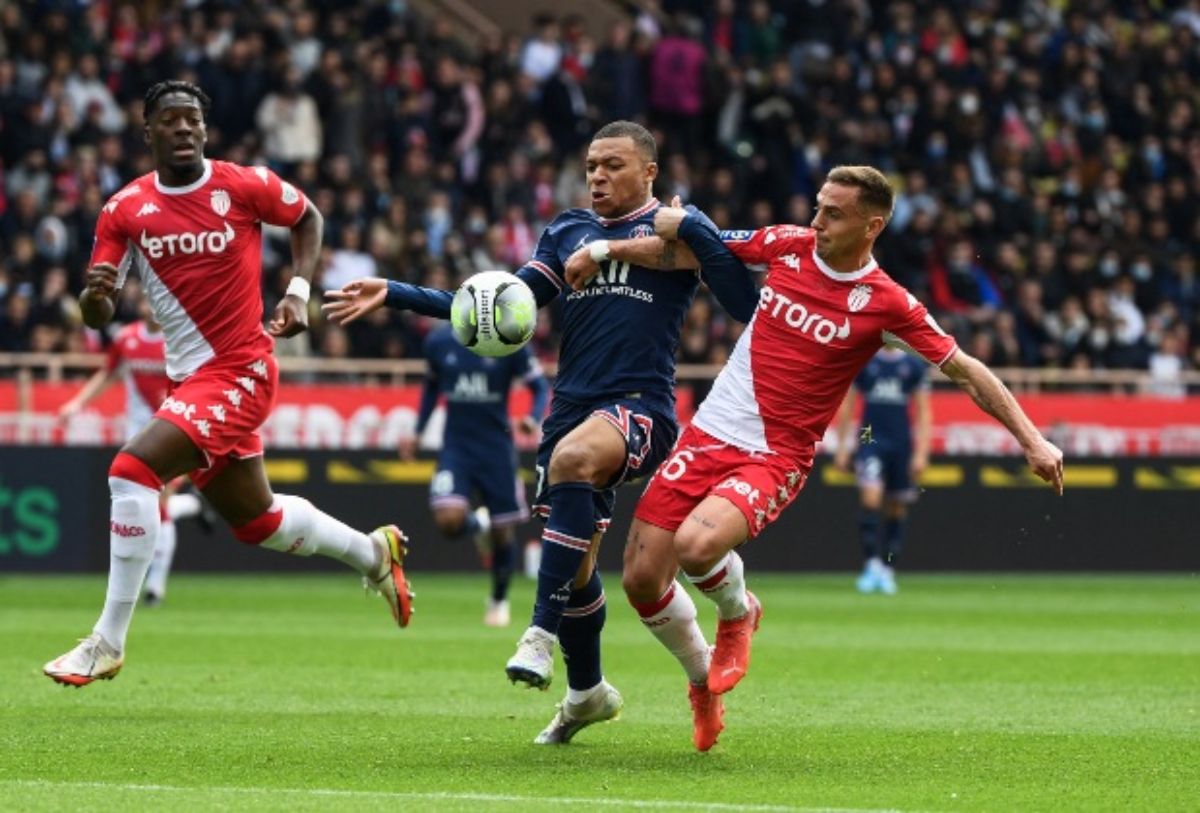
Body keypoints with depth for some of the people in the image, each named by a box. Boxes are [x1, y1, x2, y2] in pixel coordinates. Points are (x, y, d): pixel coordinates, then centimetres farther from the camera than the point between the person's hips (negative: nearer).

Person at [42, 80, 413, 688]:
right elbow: (98, 317, -2)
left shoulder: (245, 186, -9)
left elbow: (306, 217, 12)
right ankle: (373, 552, 46)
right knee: (255, 520, 18)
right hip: (189, 380, 6)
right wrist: (95, 294, -25)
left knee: (132, 469, -22)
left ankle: (108, 642, -16)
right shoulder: (124, 210, -1)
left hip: (240, 371, -6)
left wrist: (299, 291, -2)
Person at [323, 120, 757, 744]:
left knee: (573, 457, -37)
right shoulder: (567, 232, 18)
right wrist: (393, 295, 8)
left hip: (642, 405, -6)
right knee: (574, 562, 7)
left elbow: (751, 309, 4)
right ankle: (587, 692, 31)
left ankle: (543, 632, -37)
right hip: (572, 405, 6)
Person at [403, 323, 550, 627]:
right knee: (449, 521, -21)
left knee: (501, 531, 7)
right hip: (456, 446, 1)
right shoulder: (438, 342, 0)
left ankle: (499, 600, 33)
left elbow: (540, 386, -3)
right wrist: (417, 433, 13)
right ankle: (478, 526, 17)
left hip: (496, 447, -1)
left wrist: (534, 418, -23)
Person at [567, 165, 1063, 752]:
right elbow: (688, 244, 14)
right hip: (709, 434, 4)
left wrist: (1032, 440, -7)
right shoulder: (788, 246, 1)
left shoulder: (885, 304, -9)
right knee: (641, 578, -4)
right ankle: (703, 681, 26)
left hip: (775, 456, -4)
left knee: (697, 545, -32)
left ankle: (738, 612, 6)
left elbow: (965, 371, -3)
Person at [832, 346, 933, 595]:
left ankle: (888, 570, 13)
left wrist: (921, 453, -2)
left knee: (896, 509, 4)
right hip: (870, 440, -1)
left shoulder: (914, 366, 5)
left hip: (902, 444, 1)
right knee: (870, 497, -19)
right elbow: (846, 407, 9)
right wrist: (842, 447, 5)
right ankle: (872, 564, -17)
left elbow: (923, 413, 6)